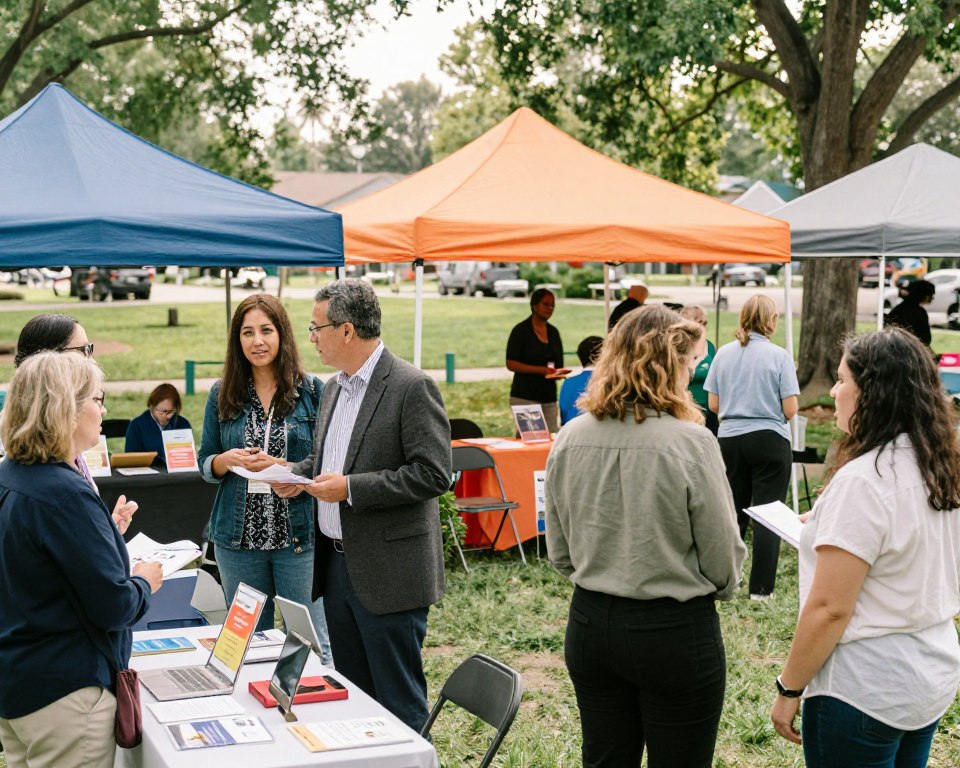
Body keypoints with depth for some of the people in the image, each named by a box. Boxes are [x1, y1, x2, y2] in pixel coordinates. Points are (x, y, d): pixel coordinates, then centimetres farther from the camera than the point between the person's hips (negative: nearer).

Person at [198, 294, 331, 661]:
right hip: (238, 537, 3)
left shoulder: (311, 391, -1)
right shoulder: (222, 394, 6)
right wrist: (227, 461, -11)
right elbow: (204, 463, 11)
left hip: (299, 533, -2)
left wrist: (282, 468, -19)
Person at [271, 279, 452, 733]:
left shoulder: (411, 387, -14)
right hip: (336, 562, 9)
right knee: (351, 694, 18)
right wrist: (299, 474, 4)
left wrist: (351, 487, -22)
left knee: (398, 705, 0)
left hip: (387, 572, -8)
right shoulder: (334, 388, 13)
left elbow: (433, 474, -20)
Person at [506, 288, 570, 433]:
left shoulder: (554, 332, 15)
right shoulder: (521, 330, -2)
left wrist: (559, 372, -2)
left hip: (549, 397, 5)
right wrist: (541, 370, -17)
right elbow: (511, 364, -9)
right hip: (525, 397, -5)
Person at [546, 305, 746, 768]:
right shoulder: (690, 443, -18)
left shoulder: (570, 439, -4)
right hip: (675, 631, -5)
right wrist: (720, 588, 12)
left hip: (590, 624, 5)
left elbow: (558, 552, 5)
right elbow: (723, 556, -10)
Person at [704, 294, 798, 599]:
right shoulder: (778, 356, -10)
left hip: (730, 439, 4)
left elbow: (713, 404, 5)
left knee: (733, 512, 15)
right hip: (770, 440, -4)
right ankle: (761, 587, 4)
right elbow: (790, 410, -10)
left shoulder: (724, 353, 1)